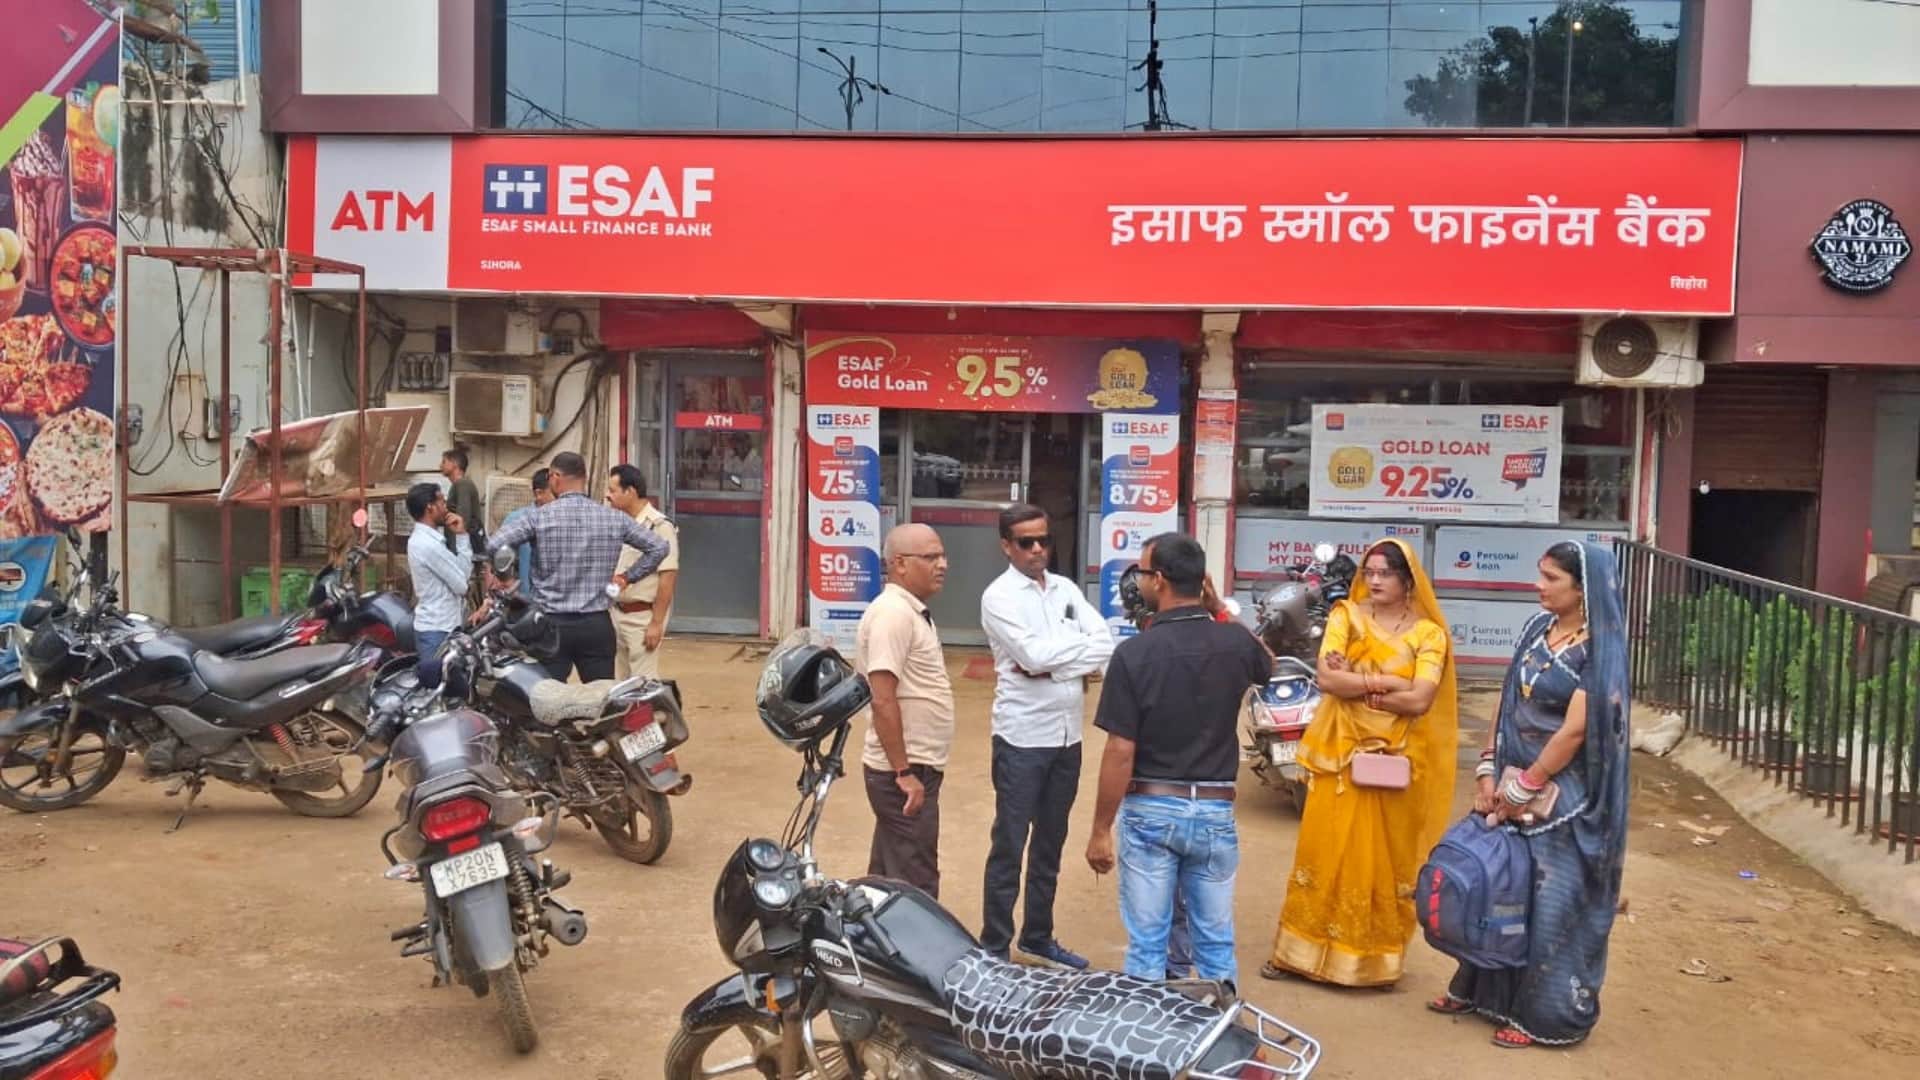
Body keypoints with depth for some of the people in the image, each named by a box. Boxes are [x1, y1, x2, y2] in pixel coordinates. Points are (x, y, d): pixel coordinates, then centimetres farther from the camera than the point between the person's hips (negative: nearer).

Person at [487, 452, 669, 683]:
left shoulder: (540, 517, -6)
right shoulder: (614, 518, 2)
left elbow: (496, 545, -14)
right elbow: (659, 547, 6)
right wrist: (628, 576, 13)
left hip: (551, 624, -2)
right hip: (597, 625, 2)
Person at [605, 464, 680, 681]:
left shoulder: (659, 526, -15)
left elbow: (668, 578, -18)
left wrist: (656, 623, -20)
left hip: (643, 616, -8)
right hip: (617, 614, 8)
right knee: (617, 680, 14)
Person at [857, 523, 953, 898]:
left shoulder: (912, 611, 14)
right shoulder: (893, 613, -18)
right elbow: (883, 701, -24)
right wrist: (904, 773, -23)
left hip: (914, 768, 10)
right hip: (906, 772, -10)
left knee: (889, 878, 17)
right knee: (915, 887, -5)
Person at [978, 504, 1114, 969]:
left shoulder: (1066, 589, 10)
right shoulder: (999, 596, -8)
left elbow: (1107, 647, -2)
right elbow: (1033, 654, -21)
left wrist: (1049, 664, -14)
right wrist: (1079, 648, -6)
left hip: (1068, 735, 6)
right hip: (1022, 737, -6)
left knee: (1050, 844, 16)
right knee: (1009, 846, 1)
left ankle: (1038, 938, 29)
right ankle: (994, 947, 11)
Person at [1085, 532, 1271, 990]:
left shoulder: (1134, 652, -16)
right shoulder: (1235, 642, -4)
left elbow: (1120, 752, -15)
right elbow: (1268, 666, 23)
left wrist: (1100, 830, -6)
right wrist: (1221, 611, 12)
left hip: (1150, 809, -3)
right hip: (1215, 810, 3)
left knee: (1147, 944, 8)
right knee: (1216, 942, 15)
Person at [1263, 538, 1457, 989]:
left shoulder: (1428, 633, -1)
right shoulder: (1345, 615, 3)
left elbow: (1419, 700, -14)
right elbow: (1327, 679, -10)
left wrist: (1355, 685, -13)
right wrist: (1386, 682, -14)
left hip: (1393, 760, -1)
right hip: (1339, 753, 1)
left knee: (1384, 858, 7)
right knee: (1323, 851, 3)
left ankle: (1376, 959, 19)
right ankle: (1302, 950, 13)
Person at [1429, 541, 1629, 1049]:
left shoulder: (1600, 650, -16)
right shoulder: (1538, 628, 5)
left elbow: (1576, 730, -19)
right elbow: (1508, 703, 7)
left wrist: (1525, 788, -15)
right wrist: (1488, 771, 0)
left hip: (1562, 796, -7)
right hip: (1513, 783, 7)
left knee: (1552, 900, 2)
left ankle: (1546, 1014, 16)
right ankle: (1481, 988, 31)